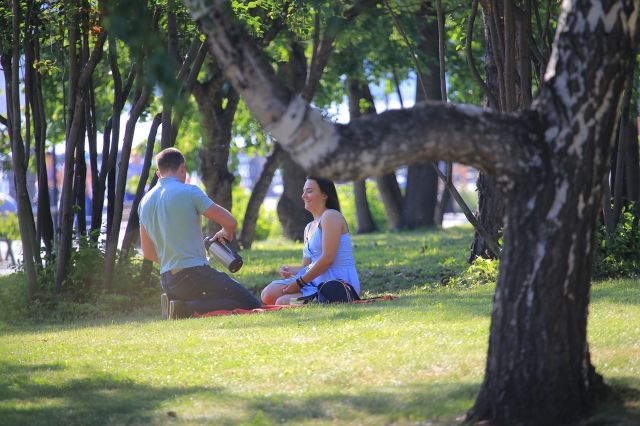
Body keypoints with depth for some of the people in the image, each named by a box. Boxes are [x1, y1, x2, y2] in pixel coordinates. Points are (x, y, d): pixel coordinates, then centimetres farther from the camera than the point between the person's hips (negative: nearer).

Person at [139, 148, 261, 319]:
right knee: (252, 306, -6)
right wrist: (226, 233, 15)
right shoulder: (188, 192, -8)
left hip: (167, 280, 8)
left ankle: (175, 305, 0)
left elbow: (148, 253, 18)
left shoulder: (145, 202, 12)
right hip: (194, 272, -8)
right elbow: (230, 222, -9)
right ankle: (188, 309, -18)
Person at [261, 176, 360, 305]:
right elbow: (306, 266, 20)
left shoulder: (330, 216, -8)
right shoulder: (309, 228, 22)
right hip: (318, 281, 9)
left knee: (281, 303, -21)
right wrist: (290, 270, -4)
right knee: (269, 294, -7)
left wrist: (299, 282, -15)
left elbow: (327, 258, -17)